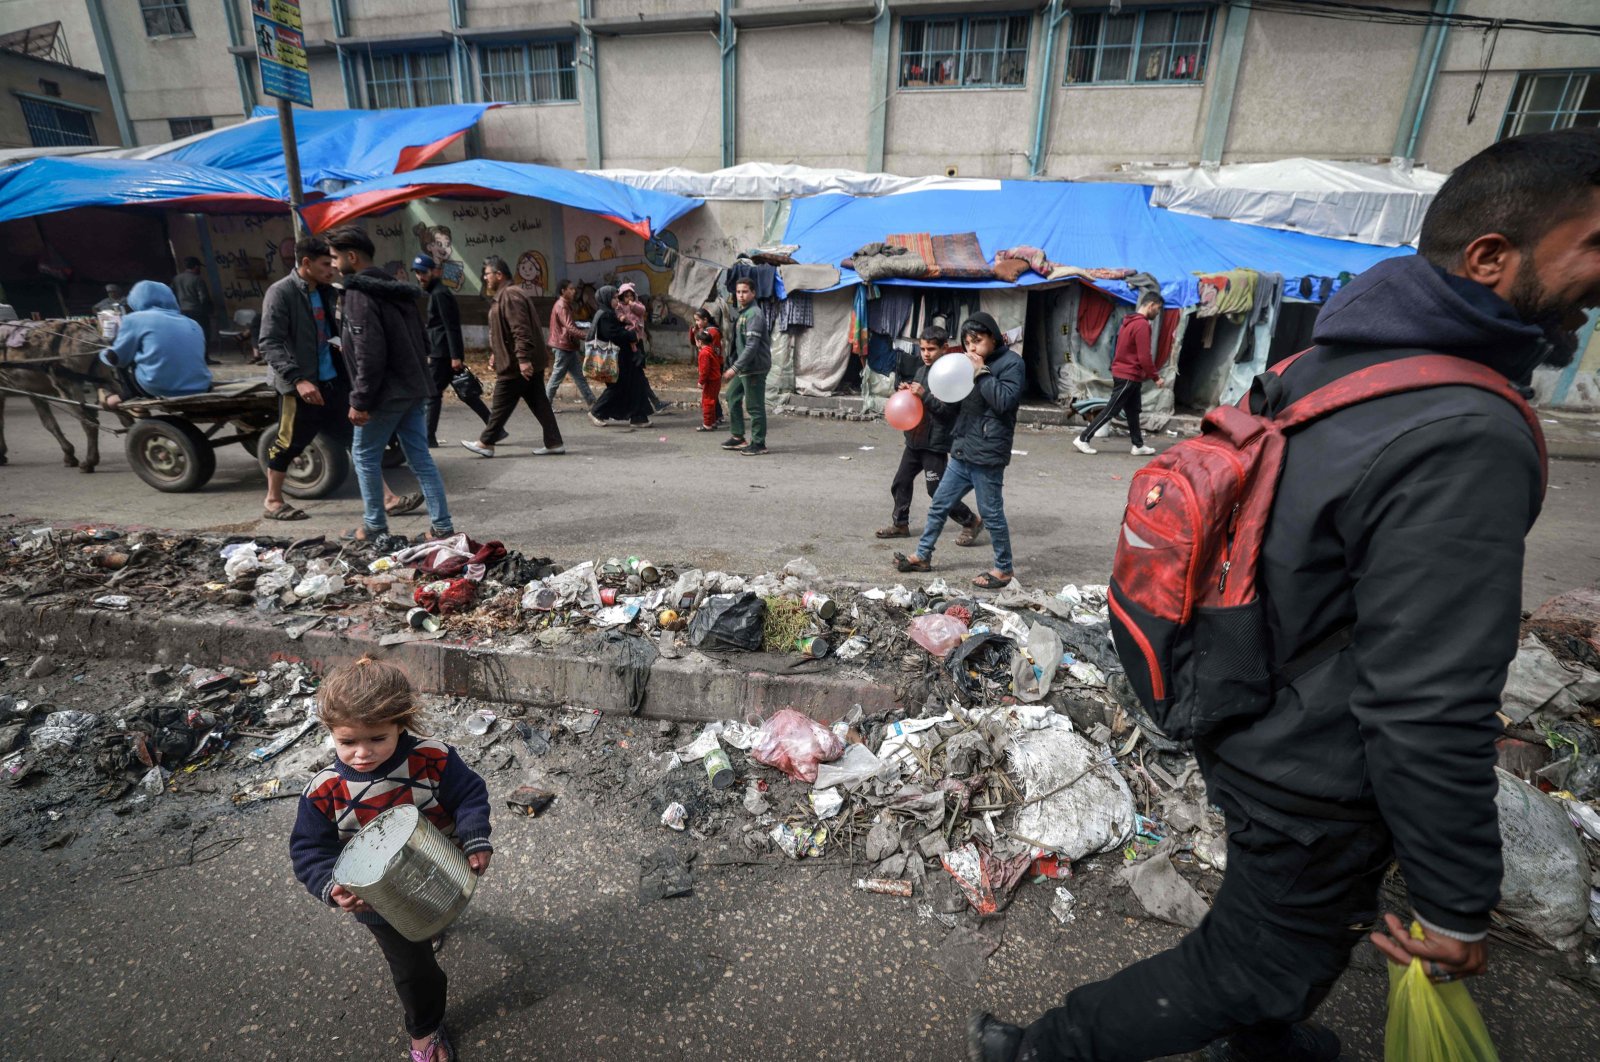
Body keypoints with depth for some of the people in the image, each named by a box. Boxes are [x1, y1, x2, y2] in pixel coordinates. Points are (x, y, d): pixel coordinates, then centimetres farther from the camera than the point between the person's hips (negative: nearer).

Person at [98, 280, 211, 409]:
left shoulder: (134, 318, 4)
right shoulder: (192, 323, 15)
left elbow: (116, 358, 8)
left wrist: (103, 353, 33)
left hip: (160, 389, -5)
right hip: (200, 390, 5)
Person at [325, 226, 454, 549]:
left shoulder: (359, 293, -14)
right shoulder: (393, 288, 14)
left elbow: (369, 355, -21)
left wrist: (360, 401, -17)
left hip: (387, 392, -8)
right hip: (414, 387, 8)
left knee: (364, 455, 8)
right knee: (420, 457, 9)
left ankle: (375, 527, 17)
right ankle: (442, 526, 8)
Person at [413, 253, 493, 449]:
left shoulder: (439, 294, -11)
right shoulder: (437, 293, 19)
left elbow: (451, 327, -19)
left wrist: (455, 356, -24)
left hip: (443, 354, -10)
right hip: (443, 353, 10)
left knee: (432, 394, -3)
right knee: (465, 393, 8)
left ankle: (429, 438, 4)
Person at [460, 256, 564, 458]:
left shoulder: (510, 295, -15)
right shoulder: (503, 295, 20)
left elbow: (520, 331, -25)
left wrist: (523, 358, -29)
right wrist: (495, 353, 28)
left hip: (516, 364, -10)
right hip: (531, 362, 10)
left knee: (501, 405, -1)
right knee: (539, 403, 8)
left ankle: (486, 443, 9)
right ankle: (554, 443, 8)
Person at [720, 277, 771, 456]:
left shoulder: (754, 314, -15)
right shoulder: (743, 313, 15)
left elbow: (752, 346, -23)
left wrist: (735, 367, -26)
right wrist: (736, 367, 18)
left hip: (755, 367, -10)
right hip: (745, 367, 10)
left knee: (755, 406, -4)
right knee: (732, 397, 16)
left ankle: (758, 443, 6)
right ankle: (738, 437, 24)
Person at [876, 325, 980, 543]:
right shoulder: (920, 368, 8)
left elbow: (948, 410, -20)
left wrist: (924, 395, -27)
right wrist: (905, 390, -3)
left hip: (935, 443, -8)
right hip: (914, 439, 8)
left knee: (937, 490, -3)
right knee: (900, 482, 12)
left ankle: (971, 521, 14)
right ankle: (900, 524, 27)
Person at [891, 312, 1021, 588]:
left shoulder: (1011, 362, -7)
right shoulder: (972, 364, 17)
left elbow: (1005, 401, -20)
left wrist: (981, 374, -17)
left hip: (987, 454, -8)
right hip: (961, 451, 8)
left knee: (991, 514, 2)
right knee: (938, 505, 12)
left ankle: (1003, 569, 17)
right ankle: (923, 556, 25)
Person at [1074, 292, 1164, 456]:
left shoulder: (1130, 321, 13)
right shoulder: (1142, 325, -17)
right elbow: (1144, 357, -20)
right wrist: (1156, 377, -12)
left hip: (1125, 374, 10)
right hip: (1129, 376, -10)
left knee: (1133, 412, 12)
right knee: (1111, 410, -6)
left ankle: (1138, 446, 16)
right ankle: (1083, 439, -4)